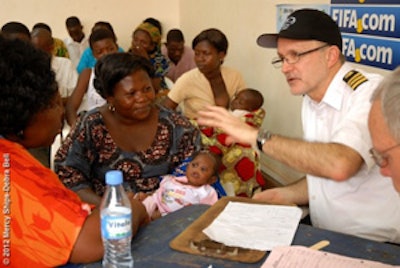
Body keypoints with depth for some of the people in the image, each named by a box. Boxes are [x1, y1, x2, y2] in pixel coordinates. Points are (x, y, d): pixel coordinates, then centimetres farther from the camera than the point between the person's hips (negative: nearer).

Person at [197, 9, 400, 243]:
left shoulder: (370, 93, -20)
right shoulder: (312, 99, 7)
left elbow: (339, 165, -37)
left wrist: (257, 136, -28)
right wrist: (286, 194, -2)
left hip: (374, 250, -7)